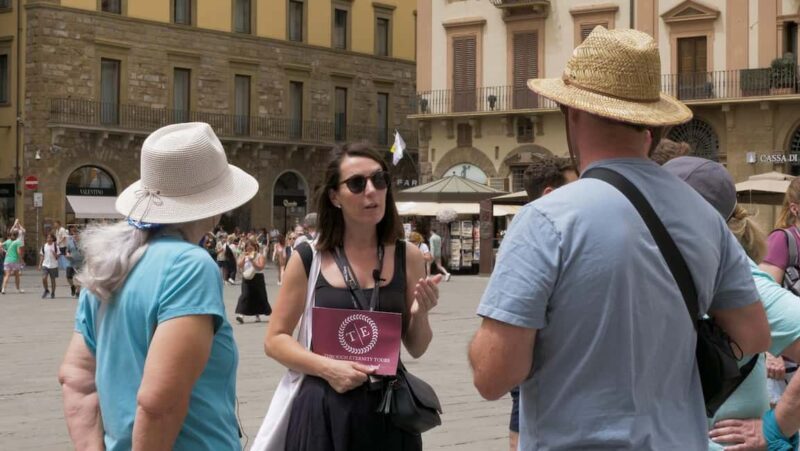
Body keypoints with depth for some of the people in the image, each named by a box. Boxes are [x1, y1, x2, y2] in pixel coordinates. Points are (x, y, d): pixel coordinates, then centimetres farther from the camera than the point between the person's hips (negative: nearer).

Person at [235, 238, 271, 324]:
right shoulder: (243, 256, 8)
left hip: (258, 278, -1)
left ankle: (258, 315, 29)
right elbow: (239, 265, -6)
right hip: (246, 278, 1)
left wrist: (252, 260, -23)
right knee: (245, 295, -15)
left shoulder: (260, 256, -2)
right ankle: (240, 314, -24)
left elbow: (260, 267, -16)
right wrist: (244, 257, -15)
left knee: (260, 297, 8)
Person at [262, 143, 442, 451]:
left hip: (388, 410, 2)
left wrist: (420, 313, -14)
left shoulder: (407, 257, 0)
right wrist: (327, 367, -14)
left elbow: (416, 349, 6)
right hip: (324, 410, -1)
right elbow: (275, 340, 0)